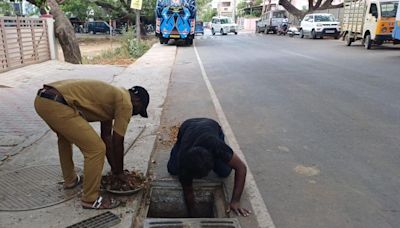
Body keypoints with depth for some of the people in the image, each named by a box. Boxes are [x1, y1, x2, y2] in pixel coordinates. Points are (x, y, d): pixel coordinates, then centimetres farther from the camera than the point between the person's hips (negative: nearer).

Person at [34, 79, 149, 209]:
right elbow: (117, 143, 3)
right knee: (96, 149, -5)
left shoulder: (113, 98, 27)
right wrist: (119, 172, 17)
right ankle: (91, 199, 10)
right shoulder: (125, 102, 0)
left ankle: (70, 179, 48)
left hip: (42, 99, 11)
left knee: (65, 136, 36)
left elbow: (107, 136, 31)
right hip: (56, 104, -11)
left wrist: (114, 168, 34)